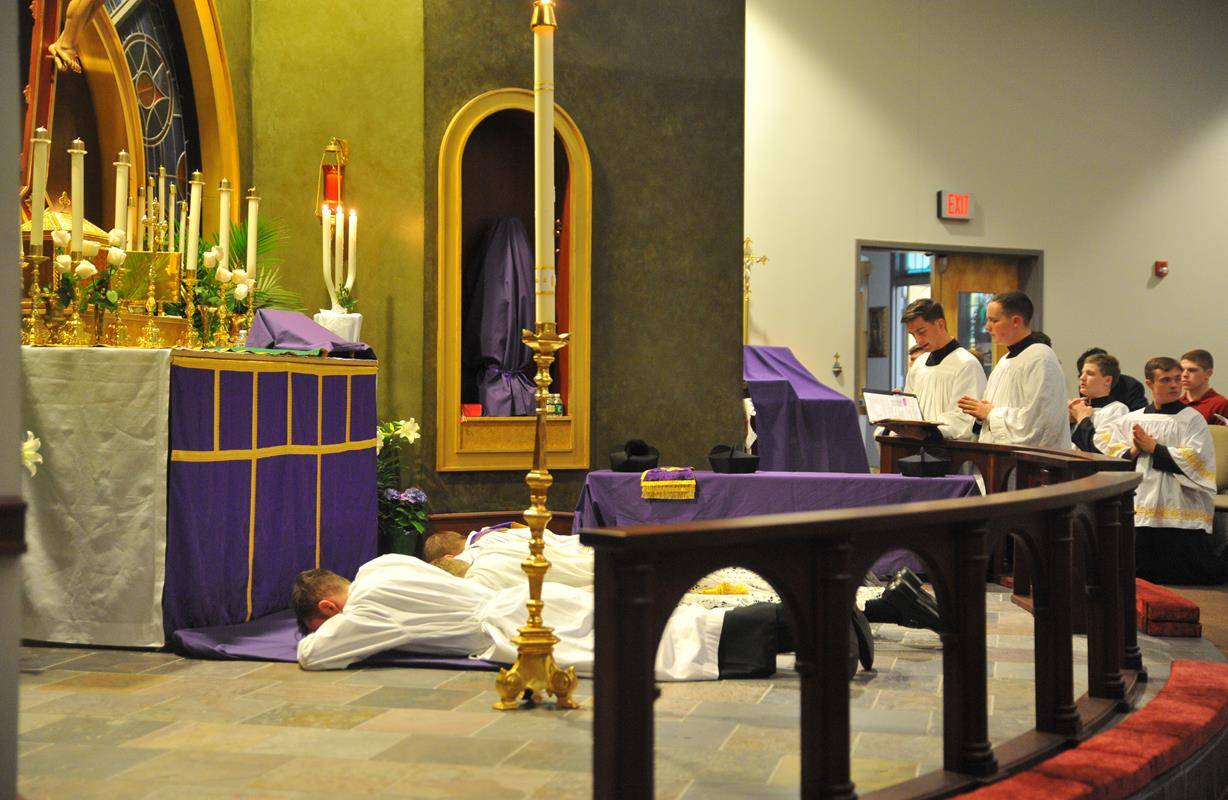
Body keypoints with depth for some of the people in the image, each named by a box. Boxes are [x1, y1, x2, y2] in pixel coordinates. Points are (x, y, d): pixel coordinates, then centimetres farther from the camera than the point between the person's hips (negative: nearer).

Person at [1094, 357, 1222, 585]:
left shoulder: (1192, 419, 0)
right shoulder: (1134, 419, 13)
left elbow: (1195, 460, -11)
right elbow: (1102, 439, 9)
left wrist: (1154, 449, -8)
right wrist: (1131, 451, -7)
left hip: (1181, 510, -4)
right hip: (1142, 510, 4)